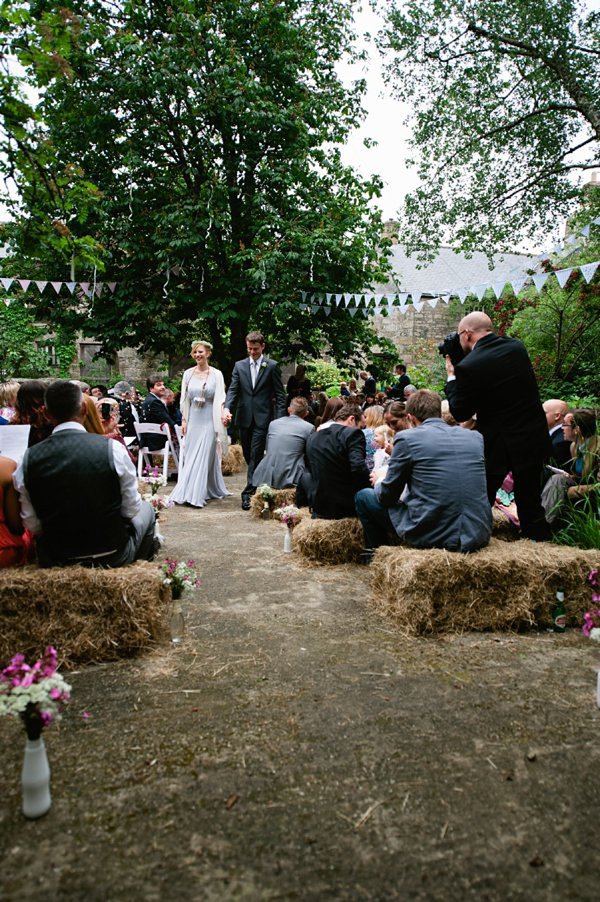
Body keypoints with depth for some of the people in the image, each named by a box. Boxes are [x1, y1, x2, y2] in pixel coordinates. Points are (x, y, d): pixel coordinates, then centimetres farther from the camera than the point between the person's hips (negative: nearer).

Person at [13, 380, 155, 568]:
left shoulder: (28, 459, -11)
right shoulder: (112, 449, -19)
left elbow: (32, 525, -4)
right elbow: (131, 509, -9)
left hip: (55, 560, 3)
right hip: (113, 557, -2)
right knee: (146, 509, 28)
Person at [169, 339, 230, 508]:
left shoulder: (216, 374, -2)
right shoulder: (188, 374, 7)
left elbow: (220, 399, -3)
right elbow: (184, 399, 10)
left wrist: (223, 415, -19)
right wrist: (183, 420, 5)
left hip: (209, 420, -3)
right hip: (193, 420, 3)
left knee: (205, 456, -4)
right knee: (191, 456, 7)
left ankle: (196, 495, -1)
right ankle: (187, 493, 17)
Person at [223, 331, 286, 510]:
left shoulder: (272, 366, 1)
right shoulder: (239, 366, 9)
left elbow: (279, 395, -1)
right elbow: (233, 390, 3)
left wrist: (279, 419, -10)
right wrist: (227, 408, -15)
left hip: (263, 418, -4)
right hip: (244, 418, 4)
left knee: (255, 456, -7)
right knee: (249, 456, 12)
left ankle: (248, 493, -6)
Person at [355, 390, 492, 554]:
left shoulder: (406, 437, -7)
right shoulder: (476, 437, 7)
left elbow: (387, 496, 1)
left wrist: (379, 482, 25)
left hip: (432, 537, -6)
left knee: (363, 497, 16)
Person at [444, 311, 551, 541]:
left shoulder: (467, 366, -18)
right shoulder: (517, 347, 0)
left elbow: (460, 414, -8)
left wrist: (451, 376, 2)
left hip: (498, 446, -5)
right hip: (533, 440, 5)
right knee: (531, 505, 16)